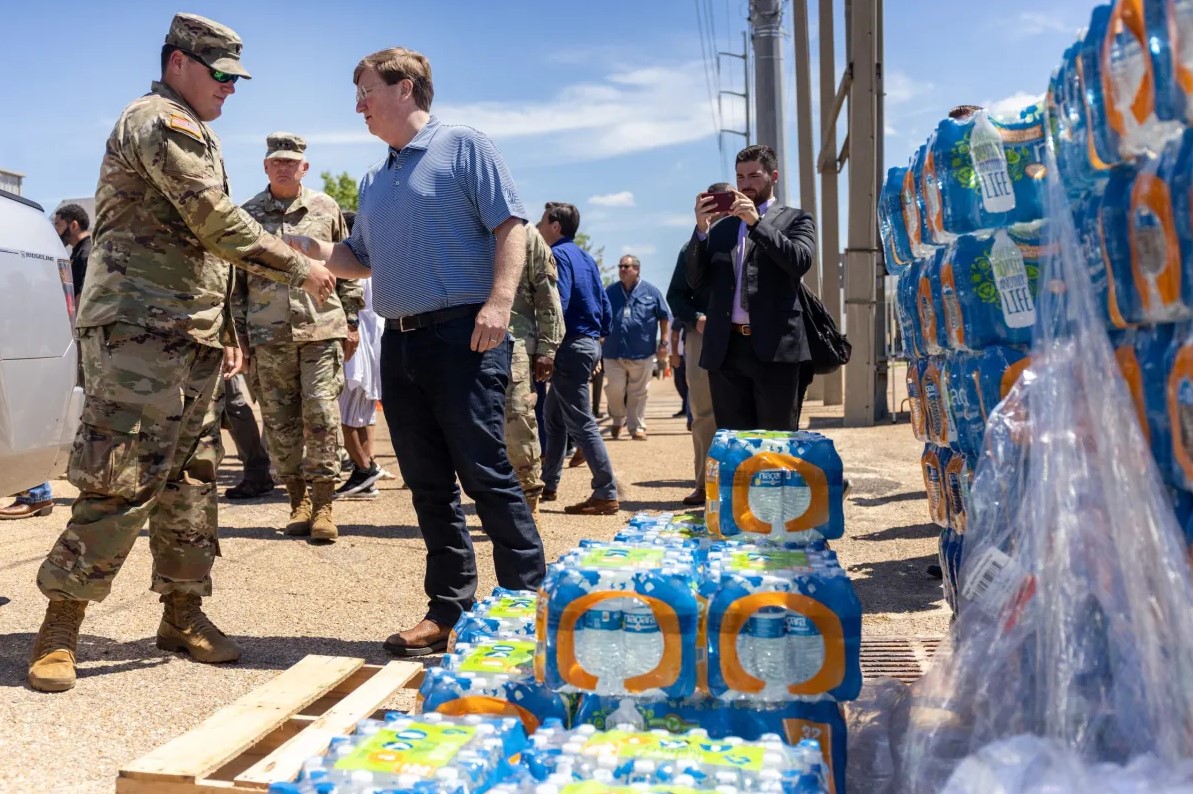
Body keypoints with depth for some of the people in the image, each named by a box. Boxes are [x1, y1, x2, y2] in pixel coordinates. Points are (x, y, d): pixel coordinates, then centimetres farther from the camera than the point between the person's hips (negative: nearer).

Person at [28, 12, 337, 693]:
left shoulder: (195, 136, 24)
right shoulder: (160, 121, -6)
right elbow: (220, 223, -17)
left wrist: (226, 331, 20)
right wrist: (301, 268, -9)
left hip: (190, 335, 10)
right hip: (139, 330, -10)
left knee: (191, 476, 9)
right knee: (121, 480, -10)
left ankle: (183, 613, 18)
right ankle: (60, 629, 0)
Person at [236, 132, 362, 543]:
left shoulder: (326, 208, 9)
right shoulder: (248, 215, 9)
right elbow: (236, 280, 9)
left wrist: (351, 321, 7)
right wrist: (238, 334, 4)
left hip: (322, 329, -1)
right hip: (269, 335, 1)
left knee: (322, 415, -4)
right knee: (280, 421, 4)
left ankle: (322, 503, 3)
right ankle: (298, 499, 15)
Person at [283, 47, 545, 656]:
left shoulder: (463, 147, 2)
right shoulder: (374, 181, 22)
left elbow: (511, 226, -8)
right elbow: (359, 261, 26)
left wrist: (499, 300, -21)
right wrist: (308, 247, 9)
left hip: (462, 336, -7)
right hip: (399, 343, 7)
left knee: (486, 475, -8)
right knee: (428, 485, 8)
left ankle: (528, 602, 2)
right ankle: (448, 611, 15)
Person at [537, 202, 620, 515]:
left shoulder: (558, 255, -11)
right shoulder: (585, 257, 17)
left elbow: (557, 303, -22)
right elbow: (605, 305, 17)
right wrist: (598, 338, 20)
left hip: (571, 346, -10)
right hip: (589, 343, 10)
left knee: (581, 423, -7)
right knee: (554, 416, 19)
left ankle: (606, 495, -6)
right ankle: (548, 484, 28)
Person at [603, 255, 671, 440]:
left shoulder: (651, 291, 3)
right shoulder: (610, 292, 10)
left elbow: (665, 317, 6)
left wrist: (664, 342, 1)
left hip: (642, 353, -1)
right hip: (614, 352, 2)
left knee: (638, 394, 3)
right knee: (615, 390, 0)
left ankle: (637, 428, 13)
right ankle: (618, 421, 24)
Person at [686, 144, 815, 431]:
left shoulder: (795, 220, 10)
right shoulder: (721, 227, 19)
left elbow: (800, 262, -10)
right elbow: (696, 281, 10)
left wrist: (756, 222, -13)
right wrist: (701, 229, -3)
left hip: (774, 348, -4)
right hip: (726, 349, 4)